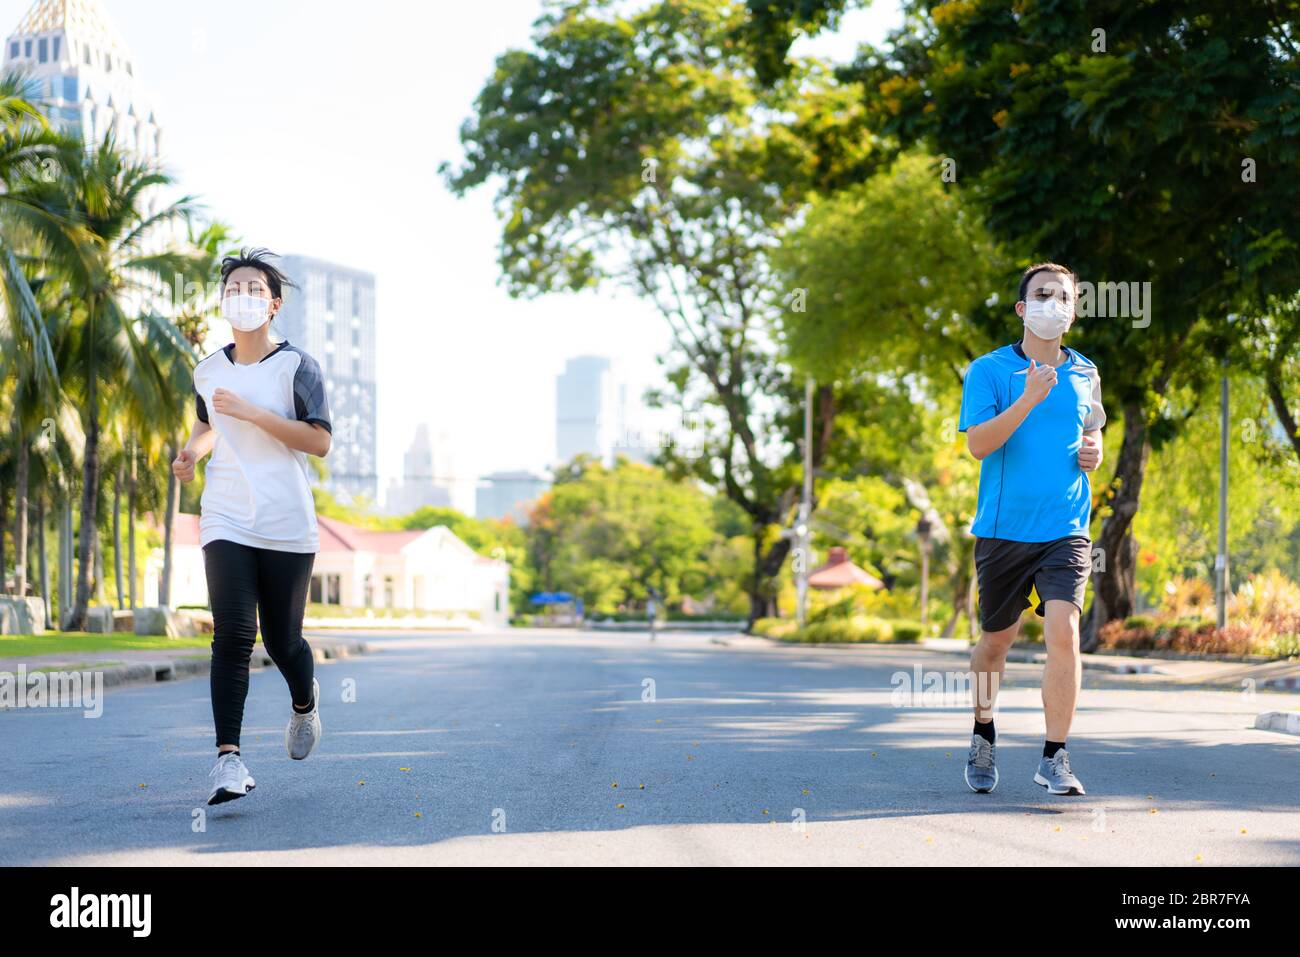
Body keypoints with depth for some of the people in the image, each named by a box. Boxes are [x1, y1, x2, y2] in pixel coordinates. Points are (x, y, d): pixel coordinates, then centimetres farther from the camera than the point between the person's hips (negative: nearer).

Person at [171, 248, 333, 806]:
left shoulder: (295, 366, -4)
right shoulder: (208, 371, 10)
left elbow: (320, 441, -13)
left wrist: (250, 411, -18)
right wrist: (191, 452, 8)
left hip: (287, 528, -2)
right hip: (226, 524, 2)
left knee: (282, 641, 7)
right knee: (232, 637, -13)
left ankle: (305, 702, 41)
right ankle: (228, 758, -14)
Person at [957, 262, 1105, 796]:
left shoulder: (1084, 374, 10)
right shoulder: (989, 370, -3)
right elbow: (978, 444, -16)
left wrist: (1093, 451, 4)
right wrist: (1029, 398, -27)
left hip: (1065, 531, 2)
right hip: (1002, 529, -1)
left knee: (1063, 632, -16)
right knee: (997, 638, 11)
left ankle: (1054, 758, -7)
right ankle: (983, 736, 37)